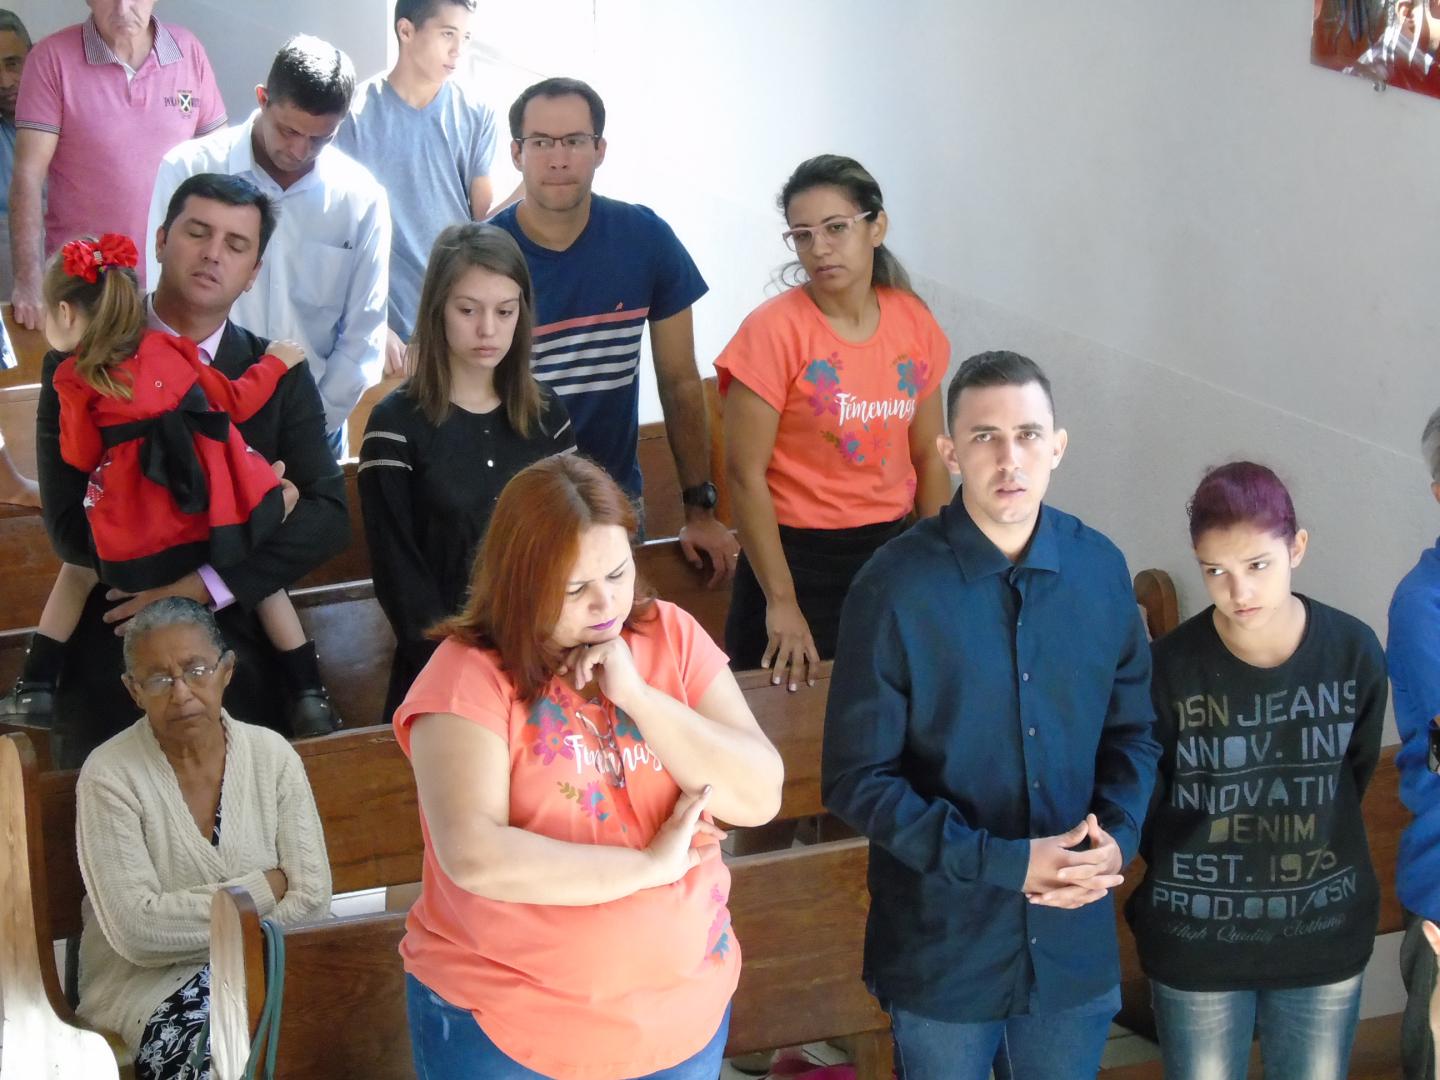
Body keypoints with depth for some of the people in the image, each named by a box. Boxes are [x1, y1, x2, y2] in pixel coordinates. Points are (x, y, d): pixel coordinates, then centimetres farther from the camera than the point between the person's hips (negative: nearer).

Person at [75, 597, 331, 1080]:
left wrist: (191, 927, -13)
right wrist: (264, 888, -10)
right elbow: (136, 930, -16)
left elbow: (312, 898, -4)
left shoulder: (272, 755, 2)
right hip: (147, 984, -3)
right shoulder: (110, 775, -8)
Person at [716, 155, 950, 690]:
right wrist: (781, 602, -15)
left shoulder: (914, 322, 2)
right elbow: (746, 474, -13)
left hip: (891, 547, 4)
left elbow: (928, 458, 10)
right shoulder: (774, 330, -13)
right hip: (797, 555, -4)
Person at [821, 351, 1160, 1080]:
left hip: (1074, 942, 4)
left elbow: (1134, 730, 7)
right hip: (941, 947, -3)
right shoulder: (895, 586, -16)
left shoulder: (1101, 568, -3)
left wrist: (1118, 837, -12)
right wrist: (1003, 862, -20)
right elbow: (857, 780, -14)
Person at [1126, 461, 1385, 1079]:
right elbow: (1144, 804, -4)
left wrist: (1305, 861, 7)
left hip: (1326, 936, 2)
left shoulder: (1353, 652, -9)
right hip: (1197, 939, -2)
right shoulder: (1169, 667, -16)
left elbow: (1353, 778, 5)